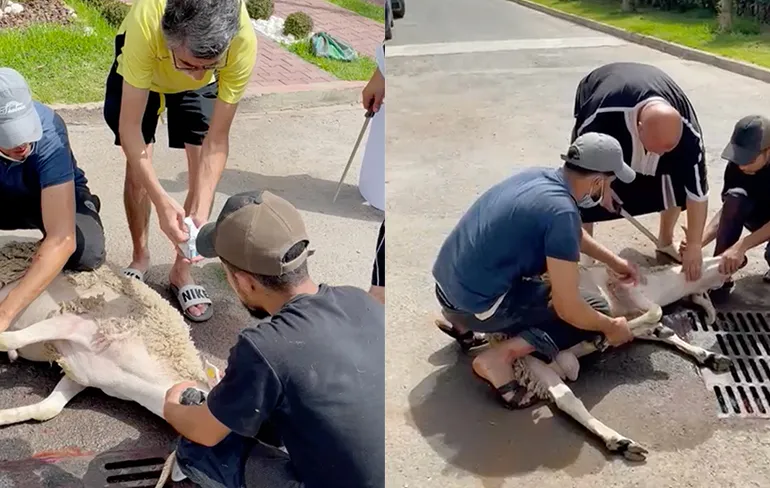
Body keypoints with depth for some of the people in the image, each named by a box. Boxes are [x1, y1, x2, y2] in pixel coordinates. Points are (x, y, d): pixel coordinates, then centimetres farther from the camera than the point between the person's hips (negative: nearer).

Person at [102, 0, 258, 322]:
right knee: (138, 168, -3)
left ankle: (182, 269, 12)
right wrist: (161, 201, -48)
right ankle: (140, 256, 23)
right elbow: (130, 128, -39)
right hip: (139, 72, -1)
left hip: (200, 88, 1)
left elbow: (217, 140, -32)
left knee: (205, 172, -7)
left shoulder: (243, 39, -42)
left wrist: (201, 212, -40)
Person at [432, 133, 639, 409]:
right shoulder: (561, 211, -20)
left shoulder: (539, 176, 6)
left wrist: (614, 262, 32)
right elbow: (568, 309, -17)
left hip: (446, 286, 9)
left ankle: (461, 321, 20)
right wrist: (611, 327, 1)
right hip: (475, 303, -8)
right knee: (594, 309, 2)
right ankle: (500, 356, -10)